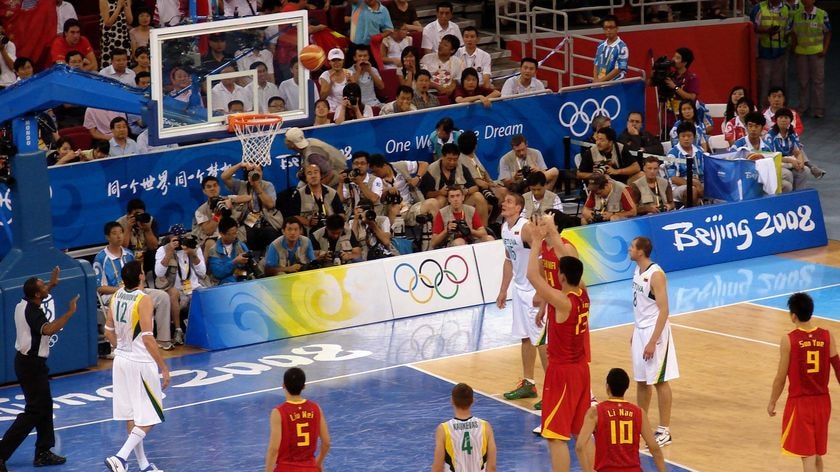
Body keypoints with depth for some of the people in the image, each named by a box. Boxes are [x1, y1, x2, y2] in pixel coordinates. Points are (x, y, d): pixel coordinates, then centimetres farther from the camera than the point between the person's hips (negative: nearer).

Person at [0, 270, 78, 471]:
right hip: (32, 365, -10)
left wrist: (52, 284, 34)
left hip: (26, 361, 10)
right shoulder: (32, 311, -24)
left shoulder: (23, 305, 5)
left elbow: (38, 296, 32)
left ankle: (43, 453, 23)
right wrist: (69, 312, -35)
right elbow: (48, 329, -42)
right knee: (34, 411, -6)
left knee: (44, 407, 17)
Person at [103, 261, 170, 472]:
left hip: (122, 360, 8)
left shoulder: (116, 296, 2)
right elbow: (147, 337, -21)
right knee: (148, 419, 0)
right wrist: (163, 367, -15)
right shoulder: (143, 300, -19)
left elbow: (109, 331, 11)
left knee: (132, 416, 14)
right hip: (141, 363, -7)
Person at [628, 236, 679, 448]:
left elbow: (664, 310, -21)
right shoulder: (637, 270, 8)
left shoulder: (655, 274, -20)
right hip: (640, 330, 9)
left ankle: (664, 431, 3)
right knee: (641, 380, 14)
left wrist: (653, 341, -24)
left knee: (659, 381, -2)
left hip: (654, 331, -9)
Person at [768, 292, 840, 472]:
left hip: (800, 402, -4)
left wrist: (772, 403, 5)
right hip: (822, 401, 4)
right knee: (817, 454, 20)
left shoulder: (788, 340, -13)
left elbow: (781, 377, -9)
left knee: (808, 455, -2)